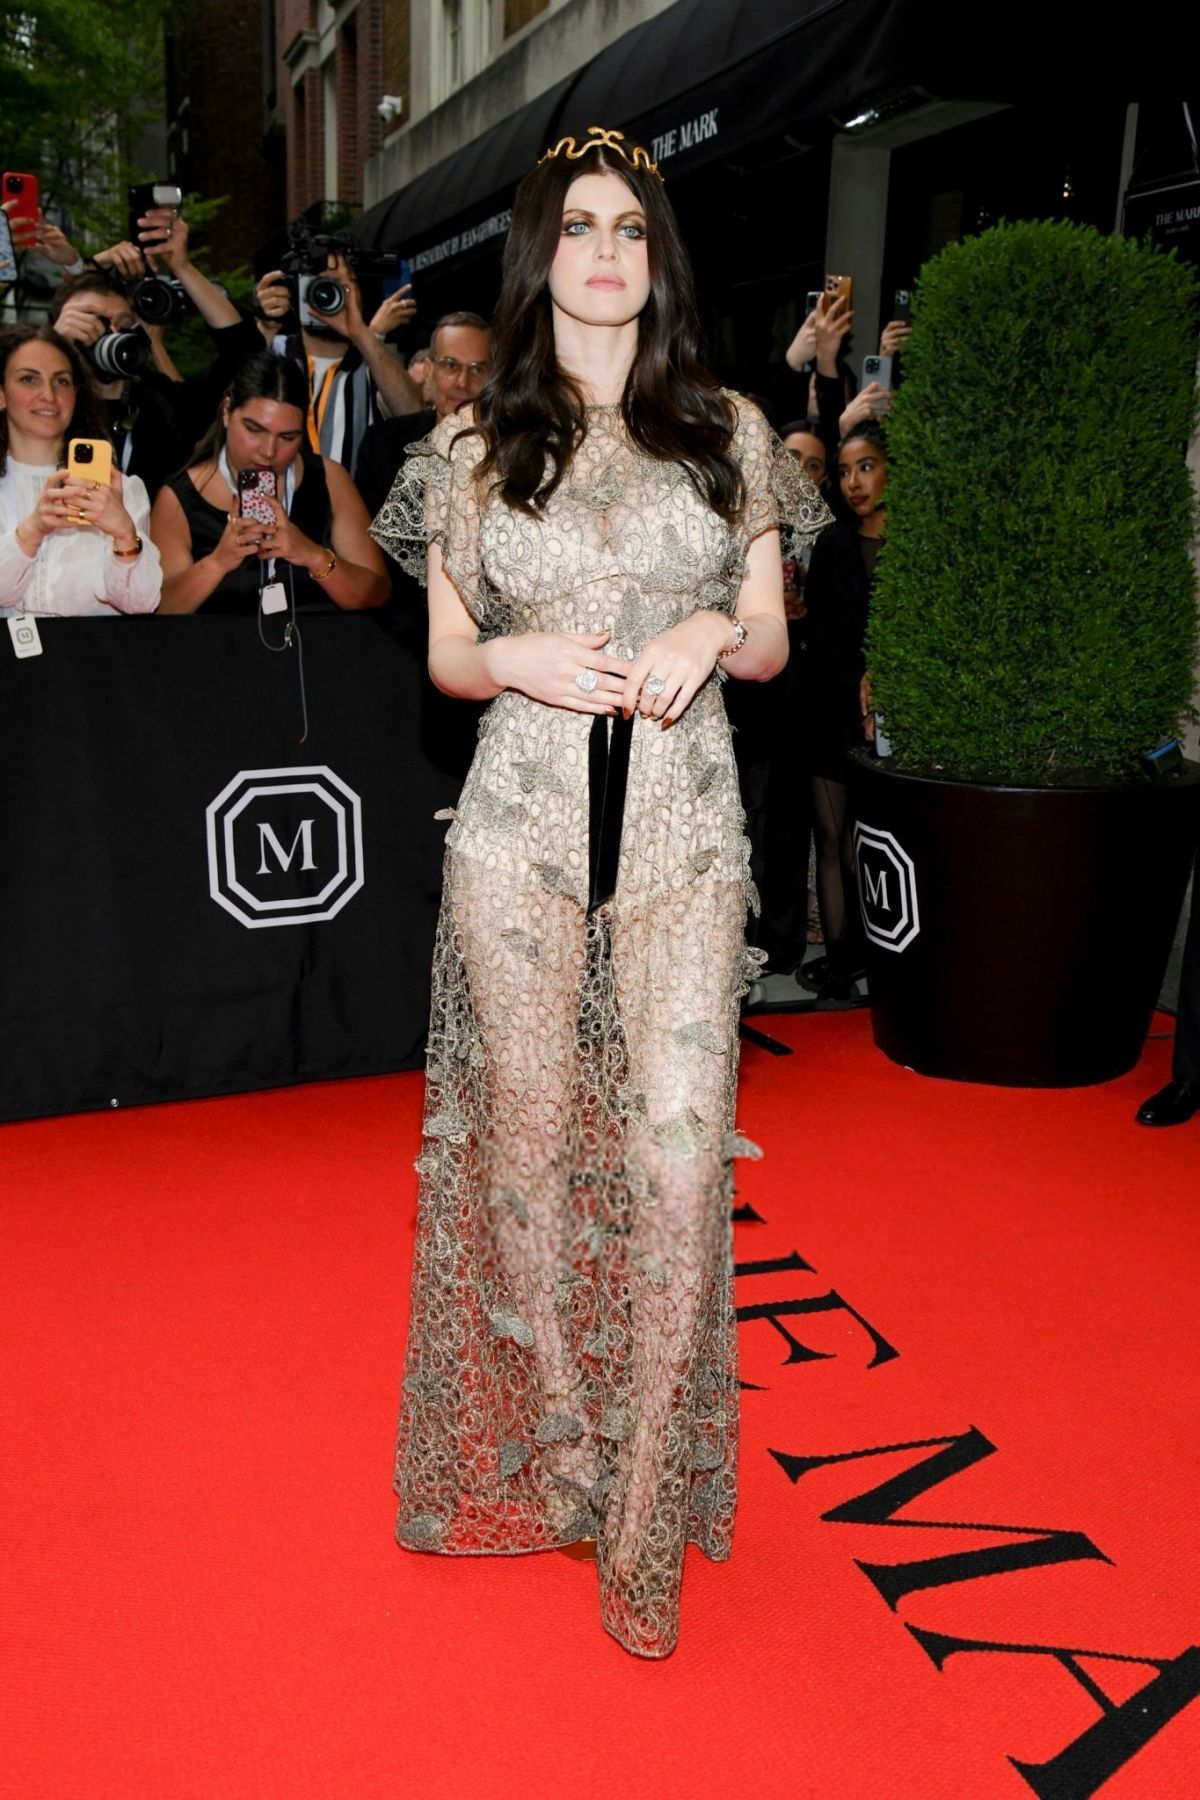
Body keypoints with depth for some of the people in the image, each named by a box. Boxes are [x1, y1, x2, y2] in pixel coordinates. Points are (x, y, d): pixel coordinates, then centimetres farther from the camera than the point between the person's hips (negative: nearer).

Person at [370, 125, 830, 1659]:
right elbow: (447, 657, 12)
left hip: (682, 825, 0)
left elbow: (775, 644, 13)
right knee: (529, 1140, 4)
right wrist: (521, 660, -10)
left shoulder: (728, 433, 11)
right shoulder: (472, 448, 10)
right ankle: (556, 1453, 26)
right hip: (521, 822, 1)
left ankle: (646, 1521, 10)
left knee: (680, 1149, -7)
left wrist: (714, 632, -10)